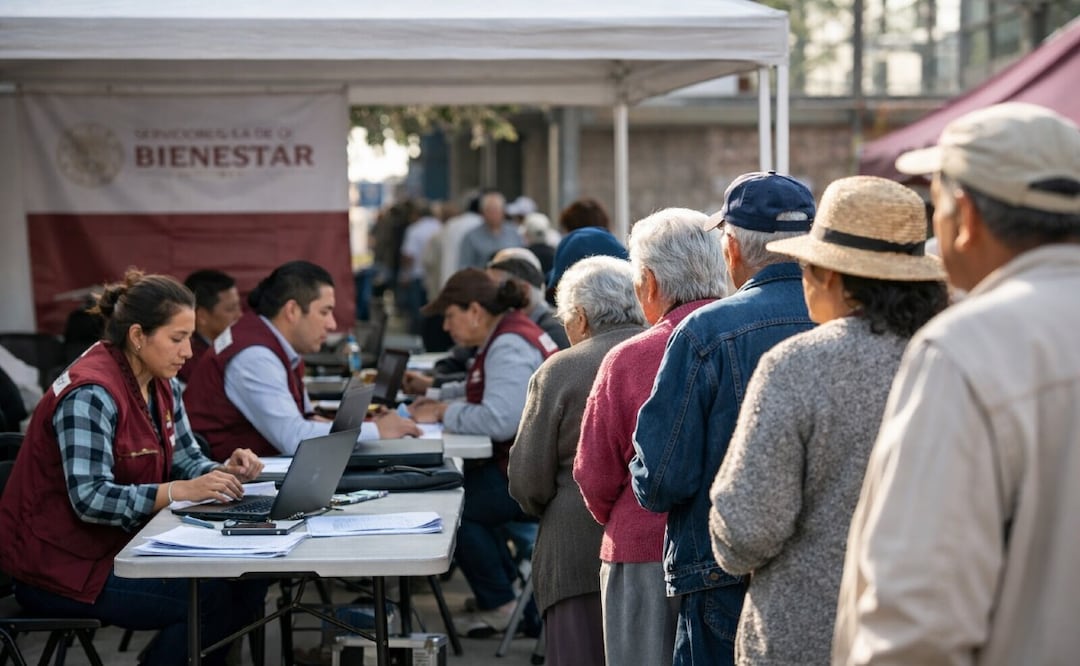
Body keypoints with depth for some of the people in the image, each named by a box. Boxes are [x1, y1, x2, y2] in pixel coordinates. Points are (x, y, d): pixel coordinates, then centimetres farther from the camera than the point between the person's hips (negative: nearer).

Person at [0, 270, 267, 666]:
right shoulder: (91, 393, -22)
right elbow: (90, 500, -28)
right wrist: (182, 491, -35)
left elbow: (184, 461, 9)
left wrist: (224, 471, -13)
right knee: (213, 599, -20)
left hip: (123, 545, 9)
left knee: (246, 579, -5)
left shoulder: (161, 385, 6)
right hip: (63, 566, -9)